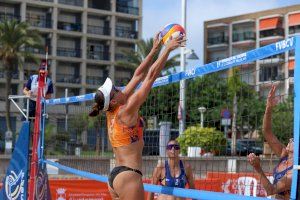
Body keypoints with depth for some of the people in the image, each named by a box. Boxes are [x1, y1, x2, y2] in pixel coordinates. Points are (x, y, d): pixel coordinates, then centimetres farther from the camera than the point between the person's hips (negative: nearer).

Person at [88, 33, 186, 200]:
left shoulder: (112, 112, 9)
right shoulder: (126, 111, -12)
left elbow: (138, 76, 14)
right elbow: (151, 76, -10)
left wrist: (154, 50, 17)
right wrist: (167, 49, -6)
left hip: (114, 176, 9)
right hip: (129, 175, -9)